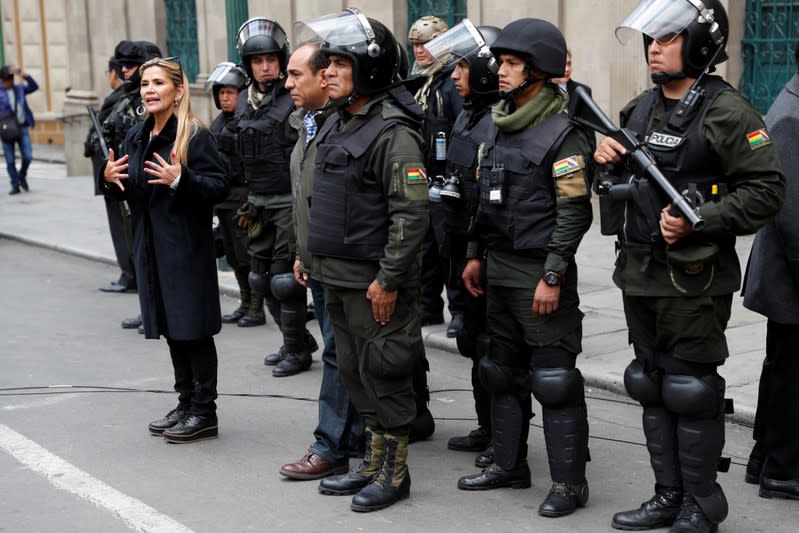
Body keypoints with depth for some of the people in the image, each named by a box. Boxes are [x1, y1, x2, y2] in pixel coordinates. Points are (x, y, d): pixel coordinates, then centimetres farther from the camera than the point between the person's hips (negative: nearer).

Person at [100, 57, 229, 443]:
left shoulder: (195, 135, -11)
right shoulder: (136, 137, 11)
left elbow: (219, 188, -17)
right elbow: (127, 192, 20)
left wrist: (180, 180, -31)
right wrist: (109, 179, -1)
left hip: (187, 246, -7)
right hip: (150, 245, 8)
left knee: (194, 329, -1)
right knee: (172, 328, 15)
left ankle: (204, 413, 9)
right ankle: (186, 404, 26)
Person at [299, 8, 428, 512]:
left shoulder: (393, 132, -17)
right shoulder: (335, 124, 12)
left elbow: (412, 213, -21)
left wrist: (388, 278, -21)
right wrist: (315, 258, 19)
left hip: (375, 279, -9)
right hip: (338, 276, 9)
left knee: (383, 373, 1)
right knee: (354, 371, 16)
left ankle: (395, 472, 15)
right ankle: (373, 464, 28)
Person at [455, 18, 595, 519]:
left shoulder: (564, 134, -13)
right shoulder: (499, 127, 12)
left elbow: (574, 212, -17)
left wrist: (552, 277, -20)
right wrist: (476, 254, 14)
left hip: (541, 272, -8)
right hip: (498, 270, 9)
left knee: (553, 376, -4)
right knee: (504, 370, 16)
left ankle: (569, 481, 5)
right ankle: (509, 464, 29)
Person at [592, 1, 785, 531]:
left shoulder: (726, 111, -12)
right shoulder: (639, 109, 12)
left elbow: (766, 190, -16)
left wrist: (696, 223, -23)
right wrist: (606, 158, 3)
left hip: (693, 280, -8)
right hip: (638, 272, 8)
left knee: (691, 391, 0)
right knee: (652, 386, 14)